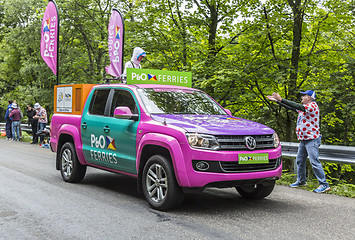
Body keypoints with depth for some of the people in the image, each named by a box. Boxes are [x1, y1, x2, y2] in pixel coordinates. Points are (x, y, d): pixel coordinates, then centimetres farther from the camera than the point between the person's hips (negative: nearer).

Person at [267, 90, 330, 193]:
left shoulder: (313, 106, -12)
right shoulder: (304, 107, 17)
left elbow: (297, 106, -22)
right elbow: (291, 107, 22)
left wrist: (281, 99, -22)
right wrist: (276, 100, 18)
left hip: (312, 139, -10)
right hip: (303, 139, 10)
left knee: (314, 162, -13)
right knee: (299, 160, 13)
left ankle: (324, 185, -9)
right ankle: (301, 181, 26)